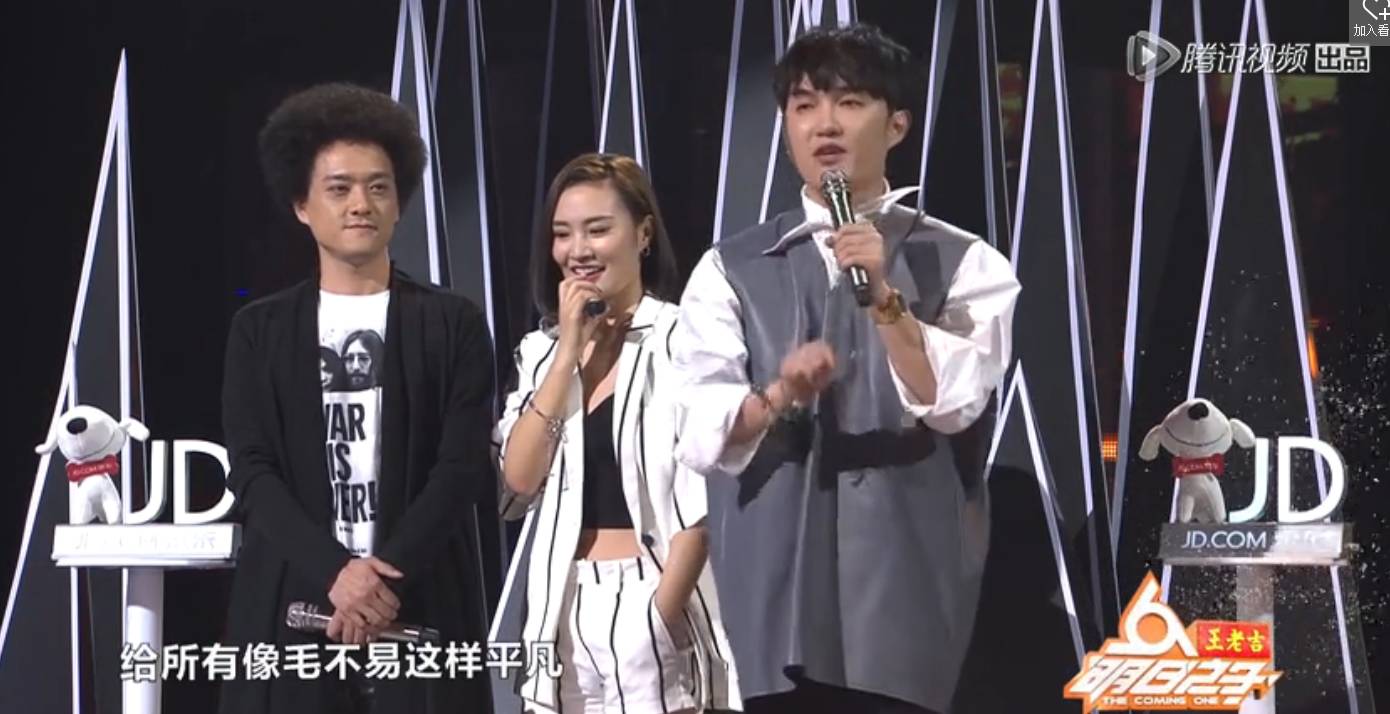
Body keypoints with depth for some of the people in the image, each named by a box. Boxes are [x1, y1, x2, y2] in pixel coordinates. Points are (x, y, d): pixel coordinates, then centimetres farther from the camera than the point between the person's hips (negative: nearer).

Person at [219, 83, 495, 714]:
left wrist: (387, 572, -13)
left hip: (420, 607, -1)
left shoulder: (453, 324, 7)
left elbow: (462, 467, -1)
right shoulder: (260, 330, 10)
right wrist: (335, 573, -13)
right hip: (291, 607, 1)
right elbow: (251, 473, 2)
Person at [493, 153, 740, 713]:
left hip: (650, 602, -5)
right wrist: (569, 349, -5)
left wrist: (663, 622, -16)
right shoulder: (542, 349, 11)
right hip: (562, 609, 5)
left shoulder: (680, 339, -7)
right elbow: (517, 481, -2)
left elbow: (700, 504, -10)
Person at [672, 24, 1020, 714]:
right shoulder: (728, 270, 9)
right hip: (767, 591, 1)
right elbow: (699, 432, -4)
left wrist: (885, 298, -22)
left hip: (904, 584, -1)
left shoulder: (962, 263, 6)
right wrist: (777, 397, -23)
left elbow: (952, 402, -9)